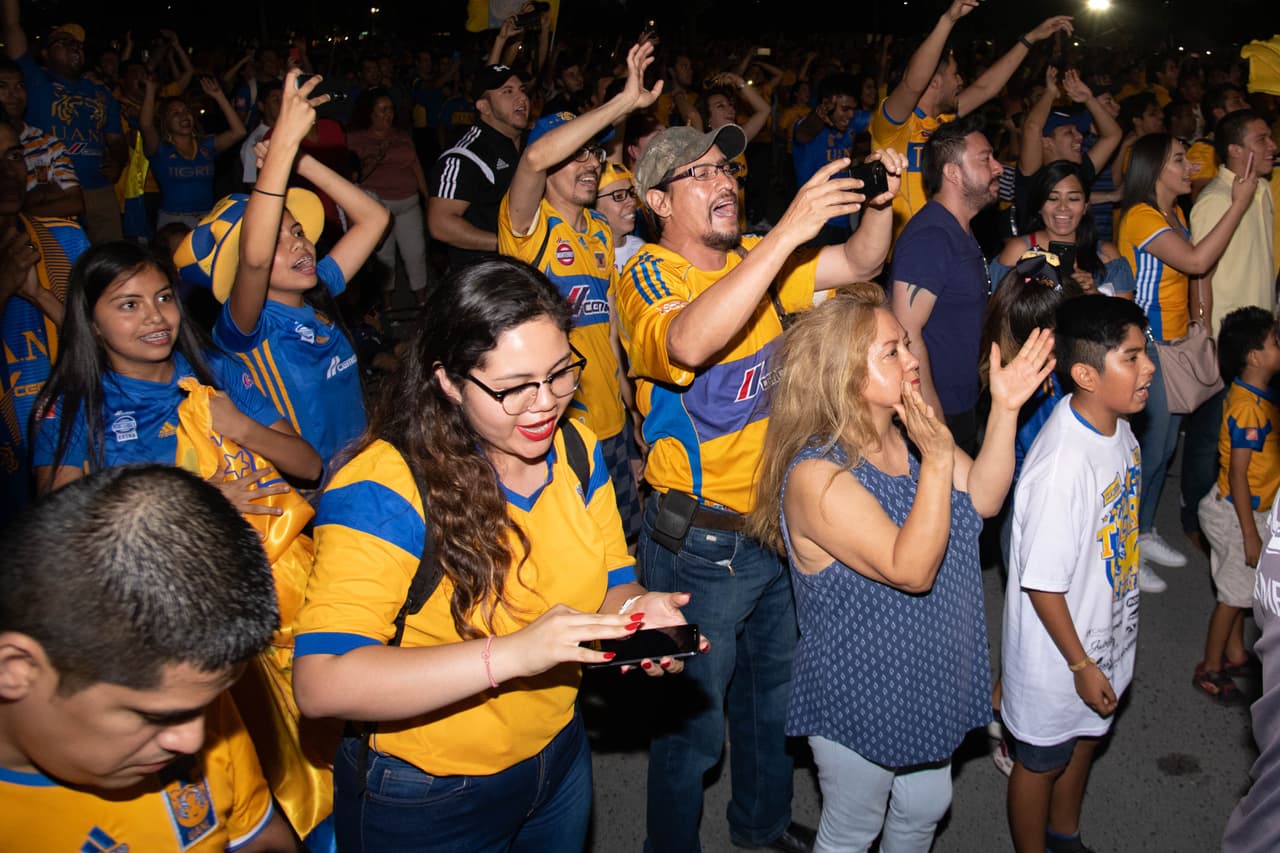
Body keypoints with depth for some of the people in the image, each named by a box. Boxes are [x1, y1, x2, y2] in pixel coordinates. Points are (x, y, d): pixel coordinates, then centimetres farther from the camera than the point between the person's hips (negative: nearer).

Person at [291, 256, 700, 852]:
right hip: (425, 803, -5)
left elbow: (613, 582, 5)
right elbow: (321, 684, -34)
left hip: (559, 758, 6)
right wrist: (511, 654, -42)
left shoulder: (577, 452, -6)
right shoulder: (381, 490, -27)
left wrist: (635, 610, -20)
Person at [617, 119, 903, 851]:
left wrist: (880, 202, -18)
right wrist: (789, 230, -44)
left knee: (773, 688, 26)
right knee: (694, 720, 10)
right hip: (701, 540, -7)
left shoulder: (756, 259, 3)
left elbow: (860, 265, 3)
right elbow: (689, 342, -41)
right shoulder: (648, 276, -19)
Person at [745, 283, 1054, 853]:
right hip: (859, 697, -7)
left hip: (929, 678, 8)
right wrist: (937, 461, -38)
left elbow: (982, 500, -7)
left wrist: (1004, 409, -18)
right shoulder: (816, 475, -30)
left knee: (926, 807, 28)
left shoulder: (908, 435, -5)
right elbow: (911, 570, -33)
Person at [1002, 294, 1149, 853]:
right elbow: (1042, 582, -27)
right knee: (1041, 760, 16)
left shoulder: (1118, 428, -6)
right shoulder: (1061, 466, -34)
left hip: (1107, 636, 9)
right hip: (1057, 656, -9)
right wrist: (1081, 665, -17)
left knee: (1084, 739, 29)